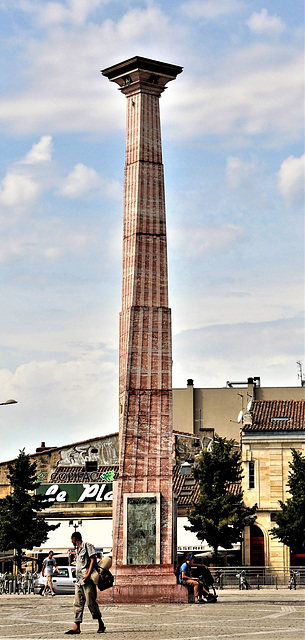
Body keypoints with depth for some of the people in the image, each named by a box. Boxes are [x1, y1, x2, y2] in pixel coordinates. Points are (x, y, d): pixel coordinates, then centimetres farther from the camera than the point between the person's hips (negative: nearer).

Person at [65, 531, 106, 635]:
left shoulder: (87, 546, -3)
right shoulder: (77, 549, 23)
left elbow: (93, 560, -10)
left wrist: (88, 574, -19)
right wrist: (78, 578, 15)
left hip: (87, 580, -8)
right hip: (79, 580, 8)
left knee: (91, 602, -7)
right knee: (78, 603, 0)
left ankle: (101, 625, 4)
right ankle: (77, 627, -3)